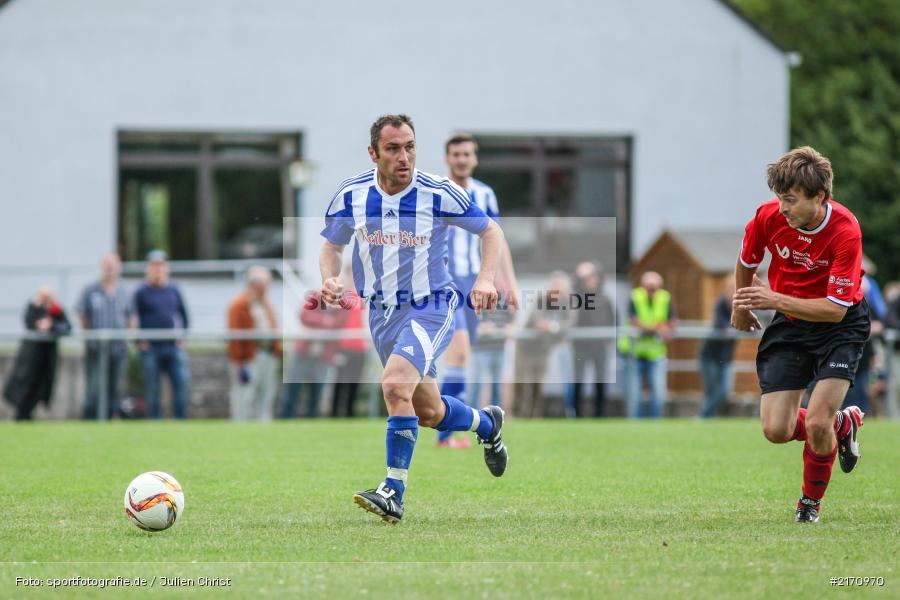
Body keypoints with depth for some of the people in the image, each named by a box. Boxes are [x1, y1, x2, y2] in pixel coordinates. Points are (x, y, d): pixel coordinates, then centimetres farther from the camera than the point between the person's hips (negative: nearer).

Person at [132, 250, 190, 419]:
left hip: (173, 346, 3)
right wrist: (140, 341, -5)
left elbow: (184, 314, 21)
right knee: (152, 389, -1)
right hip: (150, 348, -3)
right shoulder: (141, 292, 2)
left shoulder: (173, 290, 12)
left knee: (181, 383, -7)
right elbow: (133, 319, 2)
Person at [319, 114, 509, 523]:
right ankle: (487, 424, 48)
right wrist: (330, 278, -12)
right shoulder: (350, 196, -7)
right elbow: (332, 245, 10)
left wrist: (486, 279, -18)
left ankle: (394, 493, -22)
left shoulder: (439, 194, -16)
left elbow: (491, 231, -2)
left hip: (430, 308, -5)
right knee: (428, 413, 15)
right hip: (382, 313, 5)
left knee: (395, 383, -29)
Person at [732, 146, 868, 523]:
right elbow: (747, 262, 8)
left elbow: (835, 309, -29)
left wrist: (777, 300, -37)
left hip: (840, 326, -4)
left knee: (816, 424, -19)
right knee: (776, 430, -7)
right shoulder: (769, 215, -16)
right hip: (789, 325, 4)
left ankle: (812, 501, 12)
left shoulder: (845, 231, -27)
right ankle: (842, 423, 26)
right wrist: (741, 305, 22)